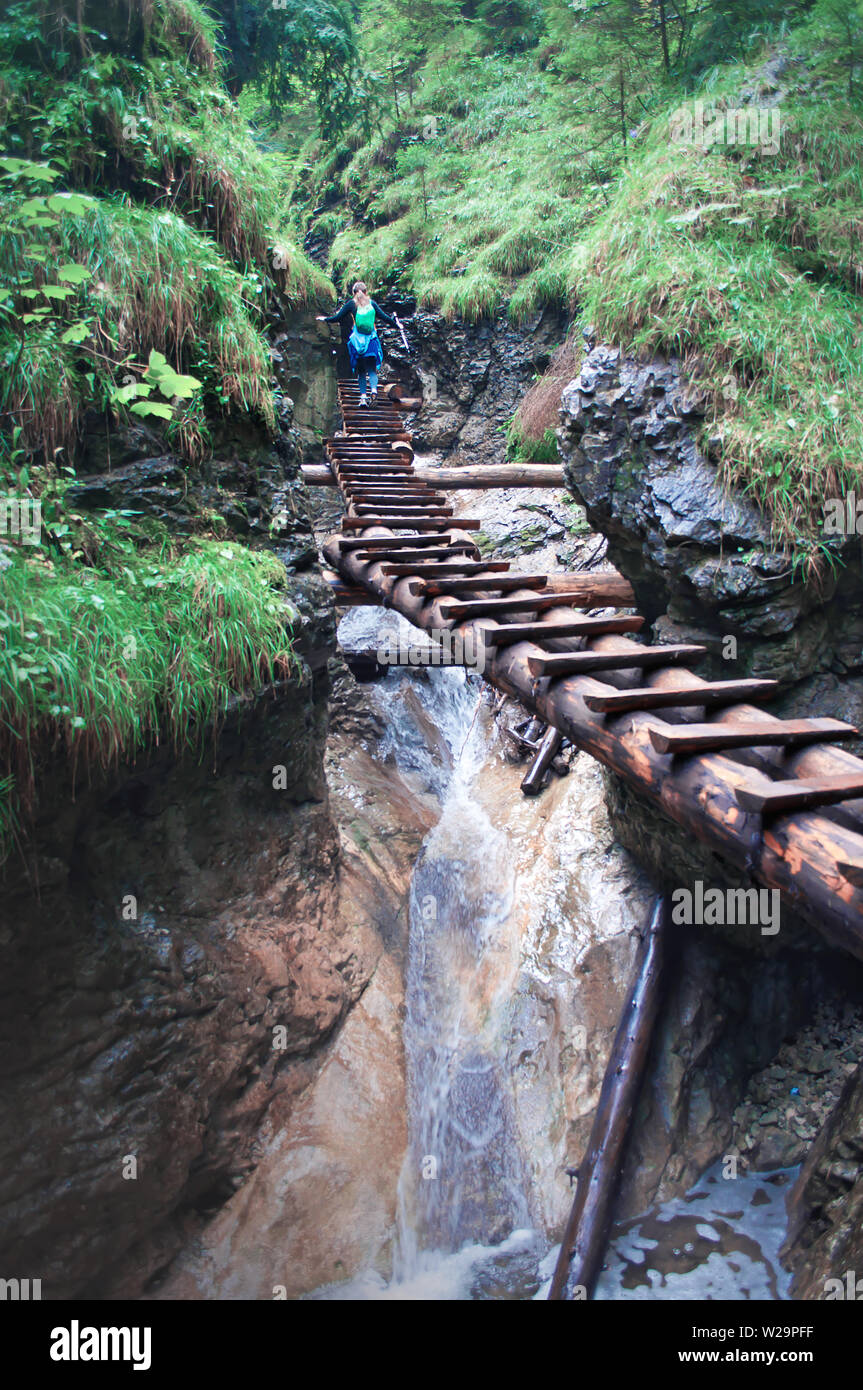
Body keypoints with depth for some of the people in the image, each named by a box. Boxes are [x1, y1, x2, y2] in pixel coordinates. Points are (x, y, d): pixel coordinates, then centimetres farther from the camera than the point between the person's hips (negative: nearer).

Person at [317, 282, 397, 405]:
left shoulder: (351, 304, 2)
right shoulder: (372, 303, 6)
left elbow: (337, 318, 5)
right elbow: (384, 317, 9)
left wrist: (325, 319, 22)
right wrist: (396, 324, 23)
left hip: (357, 340, -1)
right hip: (372, 340, 1)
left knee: (361, 371, 7)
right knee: (372, 369, 2)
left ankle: (363, 396, -3)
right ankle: (374, 388, -25)